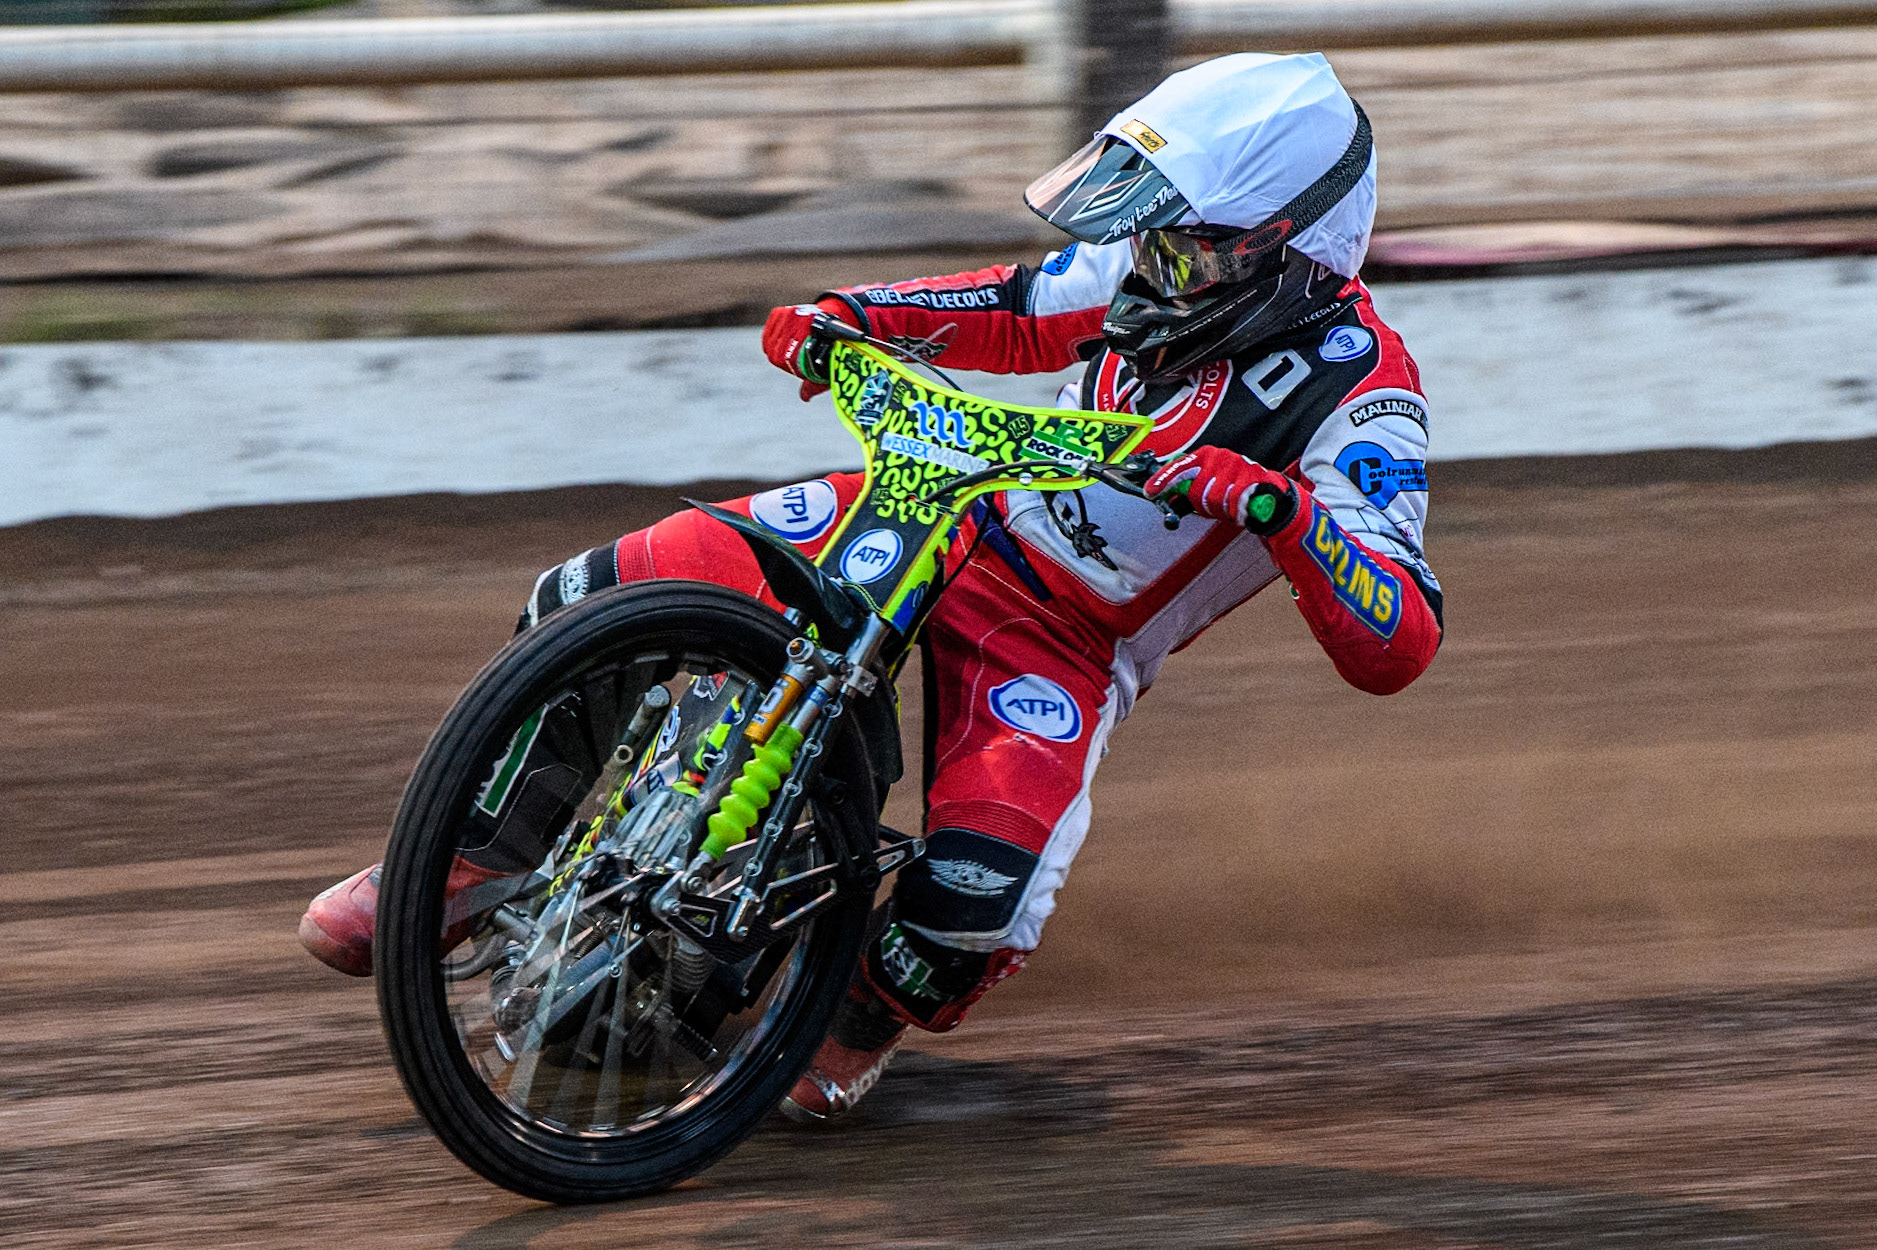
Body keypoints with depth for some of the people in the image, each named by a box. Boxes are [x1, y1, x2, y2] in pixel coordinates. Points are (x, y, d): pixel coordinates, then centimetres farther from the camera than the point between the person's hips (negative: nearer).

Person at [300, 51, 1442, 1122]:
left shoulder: (1360, 399, -23)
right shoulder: (1169, 263, -6)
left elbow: (1397, 651, -31)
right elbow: (1022, 313, 14)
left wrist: (1277, 506, -48)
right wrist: (843, 313, -3)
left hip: (1065, 646, -5)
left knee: (978, 888, -34)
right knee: (597, 601, -10)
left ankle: (863, 1022, 2)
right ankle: (473, 857, 13)